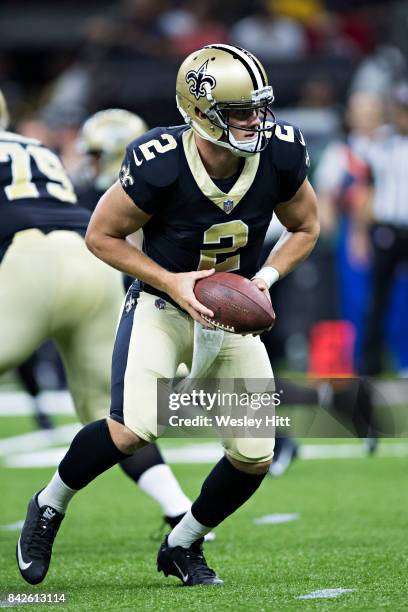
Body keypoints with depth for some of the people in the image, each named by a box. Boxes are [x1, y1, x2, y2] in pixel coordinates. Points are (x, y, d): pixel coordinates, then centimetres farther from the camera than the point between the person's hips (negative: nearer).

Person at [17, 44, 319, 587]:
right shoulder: (159, 165, -26)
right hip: (161, 308, -4)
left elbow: (305, 227, 4)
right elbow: (101, 236, -11)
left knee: (253, 459, -2)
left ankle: (182, 546, 25)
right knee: (134, 429, -27)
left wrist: (267, 277, -13)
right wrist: (171, 281, -21)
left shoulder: (280, 155, -15)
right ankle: (49, 507, 2)